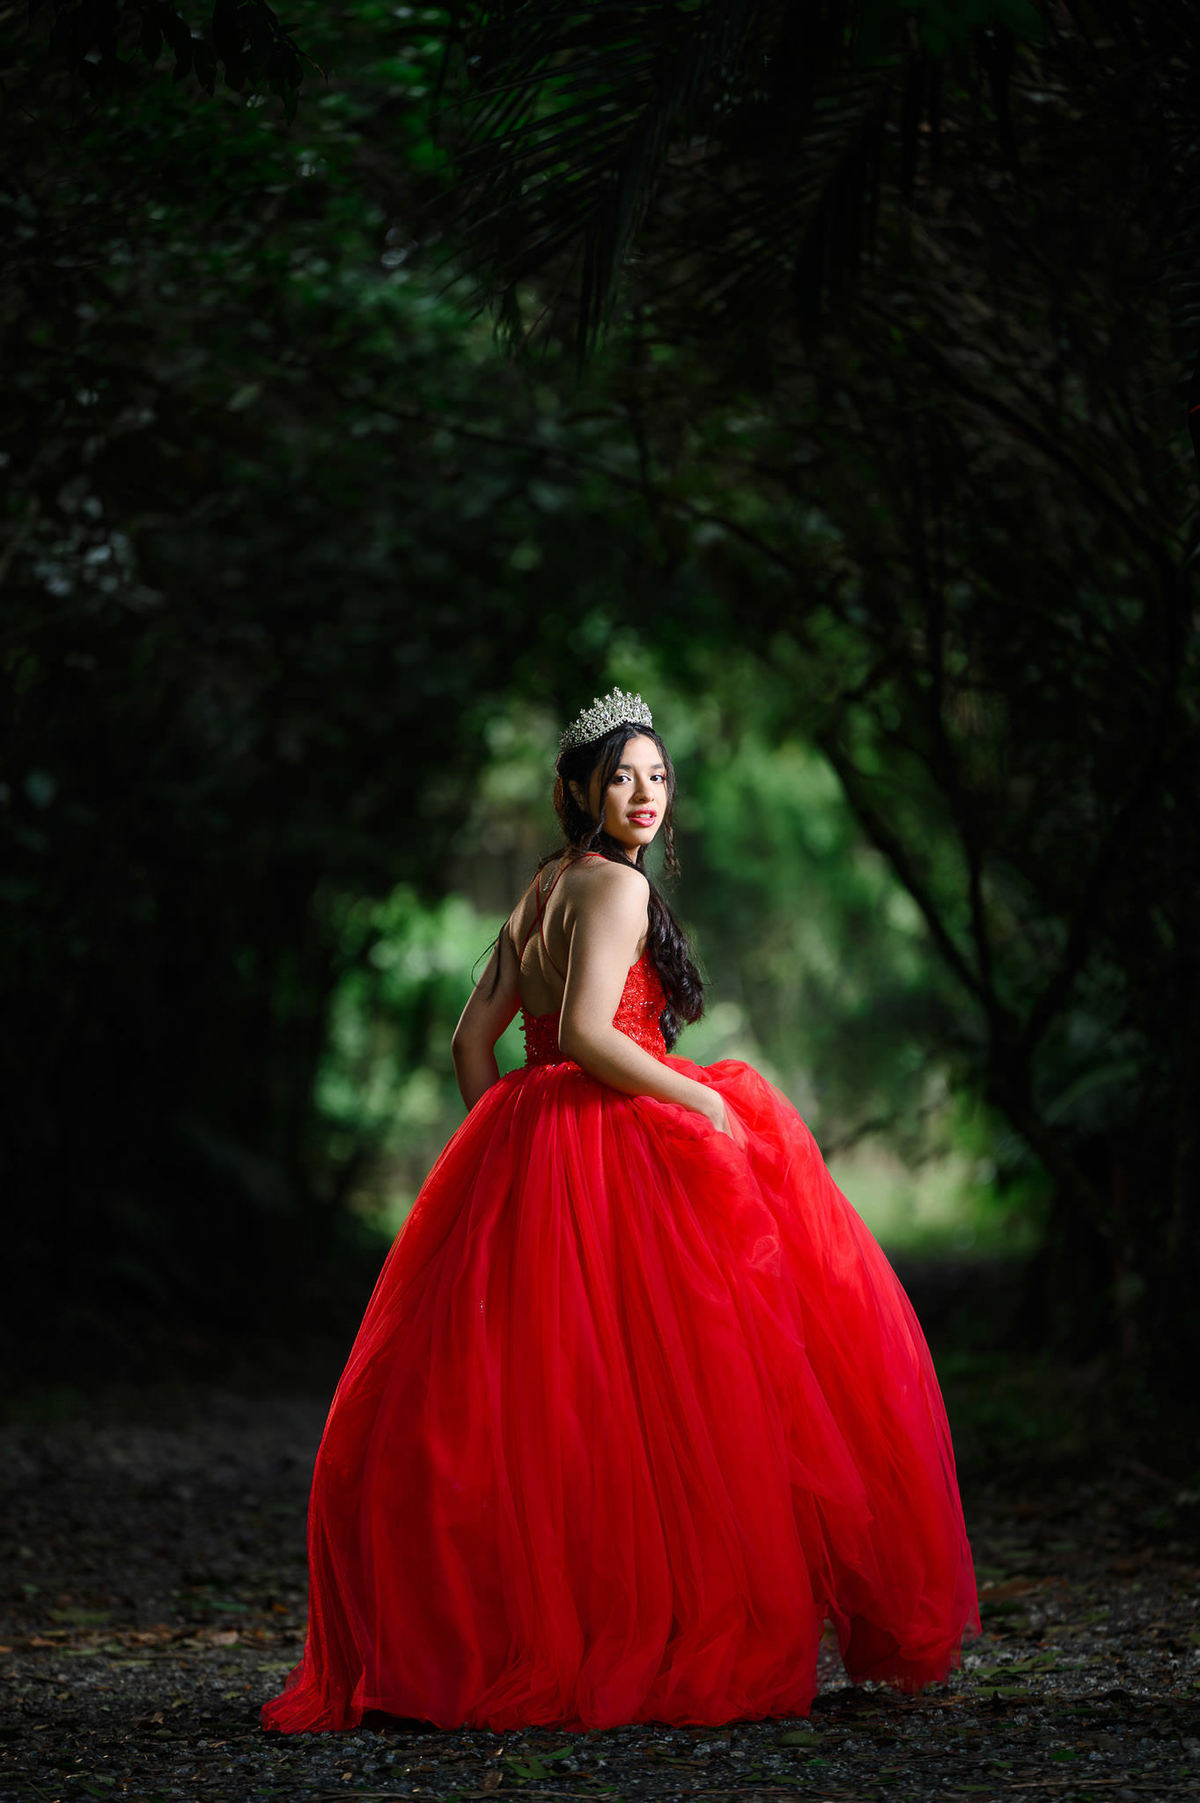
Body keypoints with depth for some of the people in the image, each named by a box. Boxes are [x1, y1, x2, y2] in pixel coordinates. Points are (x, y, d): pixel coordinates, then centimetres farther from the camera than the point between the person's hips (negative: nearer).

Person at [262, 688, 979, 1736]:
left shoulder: (538, 894, 18)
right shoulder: (618, 886, -8)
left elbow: (475, 1039, 17)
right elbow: (587, 1033, -20)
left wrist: (507, 1149, 20)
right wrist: (703, 1101, -13)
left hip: (525, 1155, 9)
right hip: (620, 1154, -9)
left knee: (514, 1409, 8)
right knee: (647, 1404, -6)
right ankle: (679, 1641, -5)